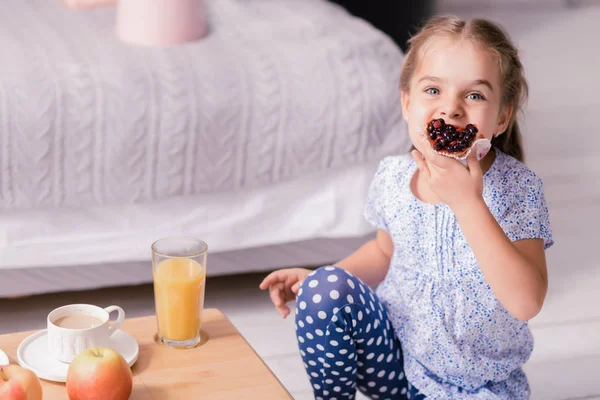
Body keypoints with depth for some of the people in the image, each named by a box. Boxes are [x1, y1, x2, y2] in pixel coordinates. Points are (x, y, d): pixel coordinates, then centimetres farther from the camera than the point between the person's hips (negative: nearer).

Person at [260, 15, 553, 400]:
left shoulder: (517, 189, -20)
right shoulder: (392, 178, -8)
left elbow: (526, 303, -32)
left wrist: (467, 202, -37)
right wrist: (317, 278, -3)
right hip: (396, 358, 3)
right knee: (326, 288, -21)